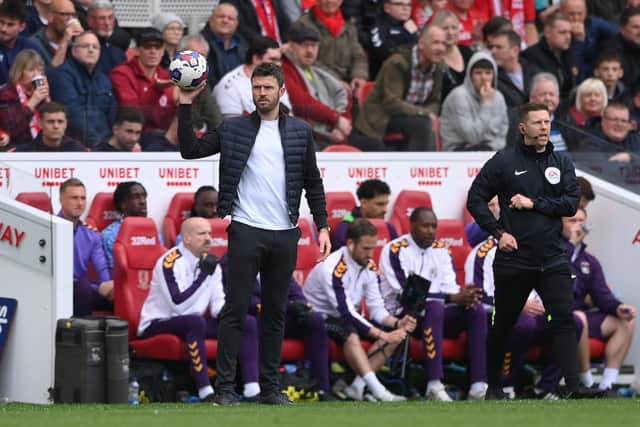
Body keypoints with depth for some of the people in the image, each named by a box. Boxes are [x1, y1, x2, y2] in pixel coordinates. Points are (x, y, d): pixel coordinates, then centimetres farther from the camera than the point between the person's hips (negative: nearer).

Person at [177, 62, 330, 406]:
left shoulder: (300, 132, 8)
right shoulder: (233, 129, 4)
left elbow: (313, 183, 11)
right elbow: (190, 149, -3)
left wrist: (322, 226, 3)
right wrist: (185, 105, -11)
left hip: (284, 235, 2)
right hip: (246, 232, -2)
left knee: (275, 313, 8)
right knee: (236, 310, -5)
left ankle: (270, 386, 14)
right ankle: (225, 387, -3)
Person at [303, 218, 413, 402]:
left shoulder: (369, 267, 0)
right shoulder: (333, 268, -25)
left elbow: (377, 309, 0)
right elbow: (346, 312, -30)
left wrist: (397, 323, -21)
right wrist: (382, 335, -33)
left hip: (348, 318, 8)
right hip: (319, 317, -8)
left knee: (396, 333, -9)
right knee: (350, 334, -39)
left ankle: (357, 387, -20)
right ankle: (377, 390, -45)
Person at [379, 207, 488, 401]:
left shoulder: (441, 250, 11)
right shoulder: (396, 251, -11)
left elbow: (449, 286, 4)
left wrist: (464, 296, -22)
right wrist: (452, 298, -25)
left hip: (434, 312, 7)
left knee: (476, 310, -16)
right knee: (434, 307, -36)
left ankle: (479, 385, -26)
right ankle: (434, 385, -42)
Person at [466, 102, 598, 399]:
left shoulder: (561, 163, 7)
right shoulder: (504, 162, -1)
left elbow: (572, 203, -2)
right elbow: (475, 199, 1)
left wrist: (534, 204, -12)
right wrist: (498, 232, -8)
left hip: (552, 259, 1)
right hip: (513, 259, -1)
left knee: (564, 319, -13)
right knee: (503, 324, 10)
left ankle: (574, 387, -20)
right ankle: (493, 384, 27)